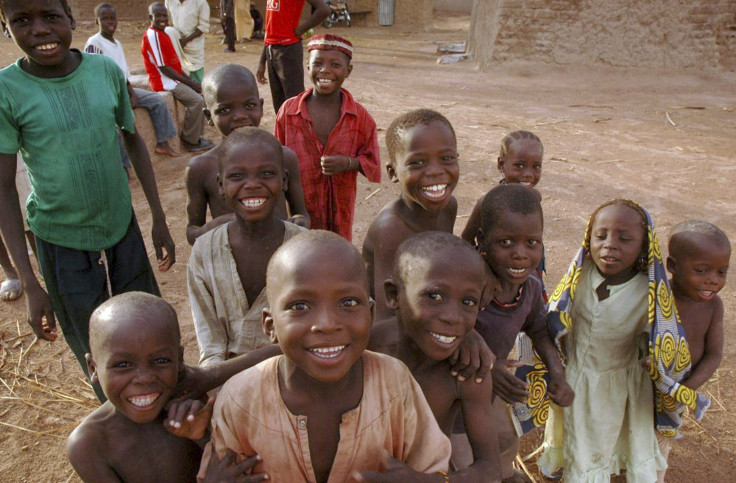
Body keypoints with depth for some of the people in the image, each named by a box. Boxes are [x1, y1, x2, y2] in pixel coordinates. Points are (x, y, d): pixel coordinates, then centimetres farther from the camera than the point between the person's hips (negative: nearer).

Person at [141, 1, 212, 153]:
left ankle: (196, 135, 14)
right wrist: (189, 83, -16)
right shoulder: (152, 36, -17)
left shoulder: (163, 34, 12)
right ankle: (190, 141, -7)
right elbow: (163, 68, -21)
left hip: (174, 78, 10)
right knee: (197, 100, -20)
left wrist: (190, 80, 6)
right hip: (163, 81, -10)